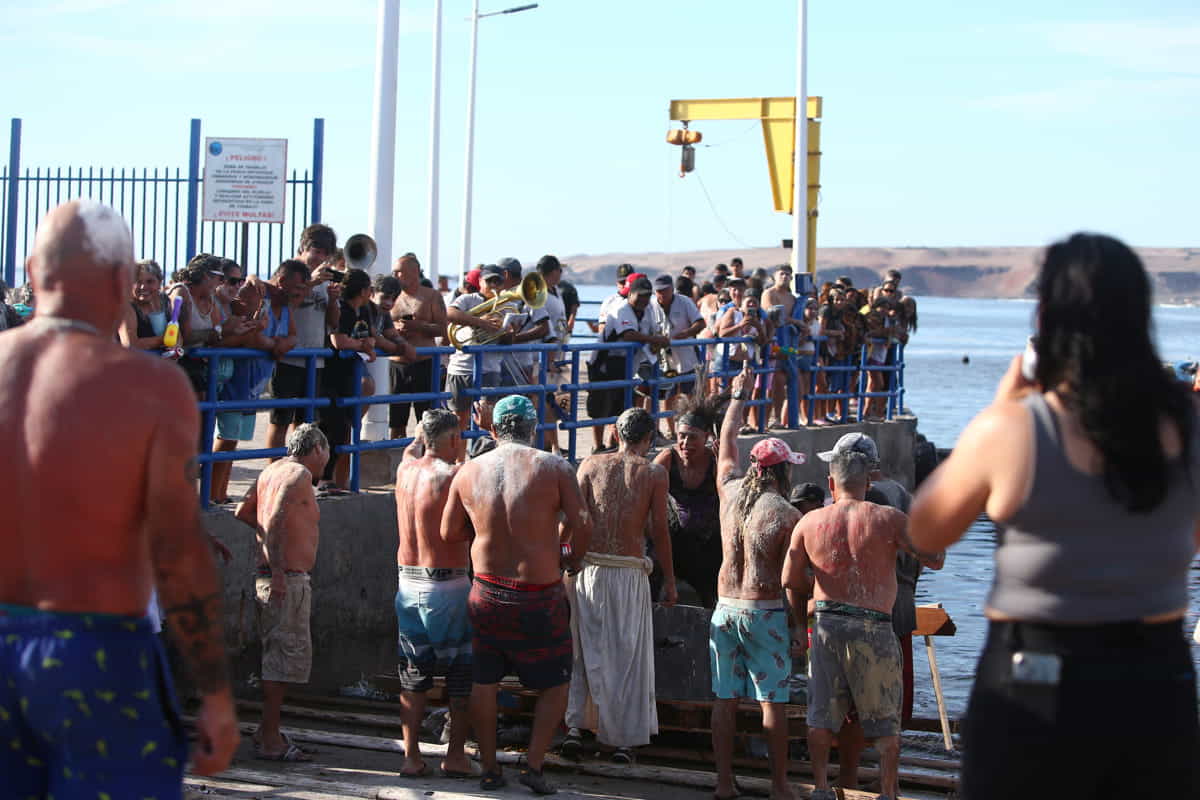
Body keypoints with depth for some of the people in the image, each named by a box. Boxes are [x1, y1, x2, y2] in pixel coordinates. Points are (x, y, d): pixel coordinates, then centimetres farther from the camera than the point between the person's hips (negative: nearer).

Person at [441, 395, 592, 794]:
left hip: (487, 593, 3)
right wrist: (573, 560, 3)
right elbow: (582, 523, -16)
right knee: (555, 684, 12)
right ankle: (534, 765, 4)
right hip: (539, 596, -3)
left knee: (484, 681, 16)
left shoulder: (469, 470, -1)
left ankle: (489, 768, 21)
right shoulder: (555, 467, -10)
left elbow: (449, 532, 6)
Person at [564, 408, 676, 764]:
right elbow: (659, 531, -1)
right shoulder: (654, 473, 1)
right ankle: (623, 741, 11)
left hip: (588, 568, 2)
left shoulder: (591, 465, 5)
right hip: (630, 573, -1)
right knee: (628, 656, 8)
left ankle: (574, 725, 5)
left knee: (583, 649, 14)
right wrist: (670, 582, 7)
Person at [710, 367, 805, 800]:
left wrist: (739, 396, 32)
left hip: (725, 609, 5)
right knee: (773, 702, 1)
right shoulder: (786, 515, -12)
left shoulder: (730, 491, 4)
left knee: (725, 698, 7)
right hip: (766, 613, -5)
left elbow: (726, 442, 20)